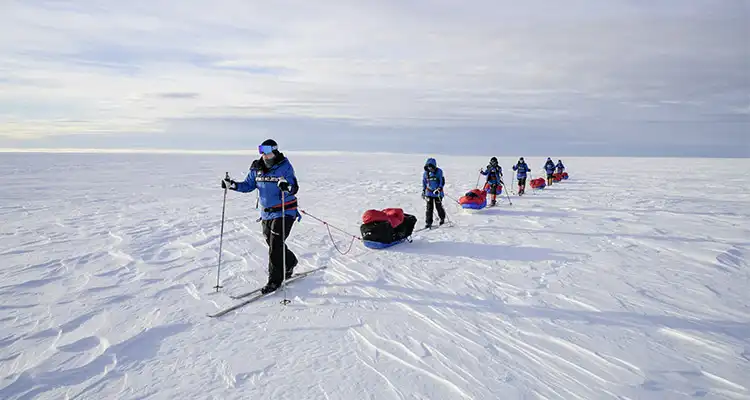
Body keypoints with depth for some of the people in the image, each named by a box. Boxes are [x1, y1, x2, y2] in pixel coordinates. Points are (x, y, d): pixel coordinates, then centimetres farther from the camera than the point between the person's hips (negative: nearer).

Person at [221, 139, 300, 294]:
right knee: (272, 244, 18)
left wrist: (287, 187, -43)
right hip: (267, 213, 7)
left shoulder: (285, 167, -13)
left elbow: (294, 188, -21)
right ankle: (290, 263, 43)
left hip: (284, 212, -6)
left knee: (275, 246, -8)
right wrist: (233, 185, -5)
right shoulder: (257, 169, 4)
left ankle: (275, 280, 2)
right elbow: (248, 185, 11)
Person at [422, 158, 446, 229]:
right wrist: (423, 191, 13)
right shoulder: (425, 173, 2)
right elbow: (424, 182, 14)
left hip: (438, 193, -2)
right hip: (429, 193, 3)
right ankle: (428, 223, 3)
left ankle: (442, 218, 32)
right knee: (429, 208, -3)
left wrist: (439, 189, -19)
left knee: (439, 207, 5)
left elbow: (442, 181, -7)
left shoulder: (439, 171, -9)